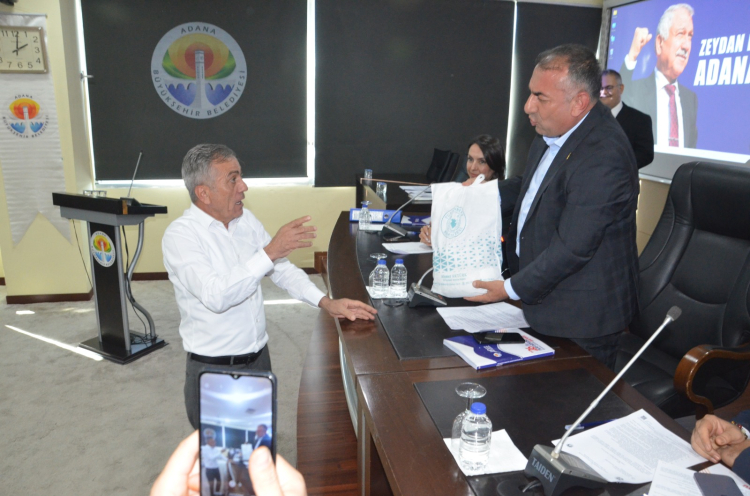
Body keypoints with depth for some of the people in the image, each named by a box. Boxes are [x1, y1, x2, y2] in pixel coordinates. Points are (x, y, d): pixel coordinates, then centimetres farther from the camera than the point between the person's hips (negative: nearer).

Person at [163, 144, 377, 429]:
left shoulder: (246, 219, 3)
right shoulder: (180, 235, -17)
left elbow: (281, 268, 9)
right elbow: (215, 297, -30)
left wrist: (326, 302, -2)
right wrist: (270, 252, -32)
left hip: (259, 357, 6)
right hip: (214, 369, -6)